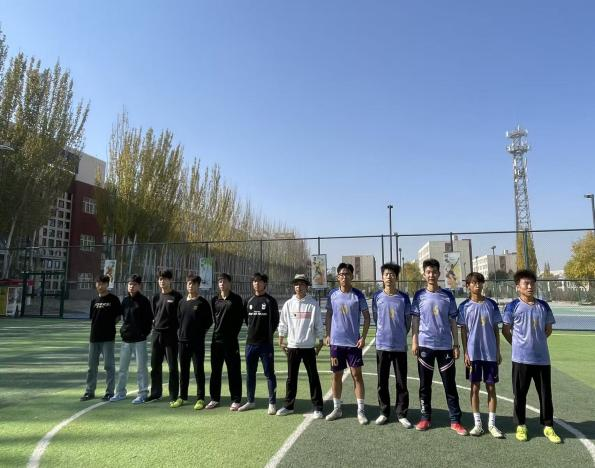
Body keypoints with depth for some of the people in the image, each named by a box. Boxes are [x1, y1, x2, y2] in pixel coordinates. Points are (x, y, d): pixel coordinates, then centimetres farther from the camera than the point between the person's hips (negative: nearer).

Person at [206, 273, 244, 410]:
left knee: (234, 371, 1)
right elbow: (214, 317, 16)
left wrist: (233, 334, -6)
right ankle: (215, 398, 22)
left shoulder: (236, 299, -3)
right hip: (217, 339, 4)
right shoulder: (214, 300, 9)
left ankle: (236, 400, 10)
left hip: (231, 340, -4)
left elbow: (240, 318, -3)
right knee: (215, 370, 11)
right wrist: (218, 329, 6)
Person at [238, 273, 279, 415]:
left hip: (266, 344, -5)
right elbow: (246, 319, 17)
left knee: (269, 374, 1)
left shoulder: (270, 301, -3)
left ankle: (272, 403, 10)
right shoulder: (249, 301, 11)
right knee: (250, 373, 13)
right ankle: (250, 401, 26)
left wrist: (268, 334, -2)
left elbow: (275, 321, -4)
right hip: (250, 343, 5)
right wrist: (253, 331, 8)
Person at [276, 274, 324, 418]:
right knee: (291, 378, 12)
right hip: (292, 346, 2)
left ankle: (317, 407, 14)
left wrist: (320, 342, 0)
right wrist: (281, 341, 7)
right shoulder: (288, 304, 2)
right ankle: (288, 406, 24)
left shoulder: (313, 304, -4)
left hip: (309, 346, -2)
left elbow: (318, 325, 0)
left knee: (313, 377, 4)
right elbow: (283, 324, 8)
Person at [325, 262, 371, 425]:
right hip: (336, 342, 2)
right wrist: (327, 335, 4)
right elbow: (329, 315, 10)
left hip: (354, 342, -2)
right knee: (336, 375, 10)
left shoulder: (358, 295, -4)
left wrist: (363, 337, -9)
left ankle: (360, 410, 11)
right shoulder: (332, 294, 2)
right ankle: (337, 408, 24)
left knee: (356, 374, 0)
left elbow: (366, 316, -1)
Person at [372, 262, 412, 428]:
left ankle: (402, 414, 18)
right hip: (382, 345, 1)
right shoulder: (377, 297, -1)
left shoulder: (404, 298, -2)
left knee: (401, 382, 6)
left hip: (400, 345, 0)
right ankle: (384, 412, 22)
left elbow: (408, 321, 6)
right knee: (382, 382, 9)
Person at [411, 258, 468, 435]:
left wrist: (456, 344, 2)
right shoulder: (419, 296, 1)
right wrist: (414, 342, -3)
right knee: (425, 384, 8)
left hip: (445, 346, 0)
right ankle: (425, 418, 20)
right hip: (425, 345, 0)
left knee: (450, 384, 4)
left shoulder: (448, 296, 2)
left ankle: (455, 421, 13)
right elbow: (415, 320, 4)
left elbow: (453, 322, 5)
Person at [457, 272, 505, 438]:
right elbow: (463, 331, 0)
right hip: (473, 353, -1)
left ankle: (492, 423, 18)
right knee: (475, 387, 6)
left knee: (491, 387, 7)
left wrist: (498, 351, 3)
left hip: (491, 353, 1)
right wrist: (465, 353, -5)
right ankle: (477, 423, 17)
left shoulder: (491, 304, 2)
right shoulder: (465, 306, -1)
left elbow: (496, 329, 6)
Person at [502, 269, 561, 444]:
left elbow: (548, 329, 14)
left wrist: (536, 342, 10)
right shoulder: (513, 306, -6)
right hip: (521, 359, -3)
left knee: (545, 394, 10)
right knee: (520, 394, 7)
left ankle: (548, 426, 25)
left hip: (542, 359, 3)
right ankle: (520, 426, 21)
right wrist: (519, 344, 4)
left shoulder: (543, 306, 4)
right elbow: (505, 330, 1)